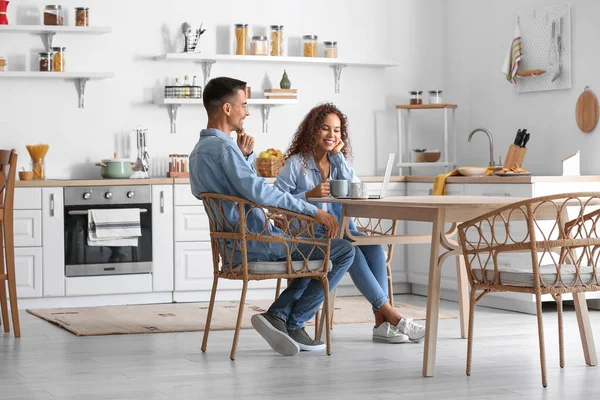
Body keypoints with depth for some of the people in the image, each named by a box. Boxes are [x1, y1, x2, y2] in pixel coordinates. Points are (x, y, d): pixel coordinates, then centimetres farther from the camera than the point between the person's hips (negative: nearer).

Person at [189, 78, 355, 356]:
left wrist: (246, 156, 6)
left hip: (234, 249, 10)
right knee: (343, 251, -4)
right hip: (255, 244, -10)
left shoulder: (199, 151, 14)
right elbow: (258, 191, -31)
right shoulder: (223, 147, -18)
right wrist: (314, 211, -27)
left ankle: (277, 315, 8)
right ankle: (293, 323, 1)